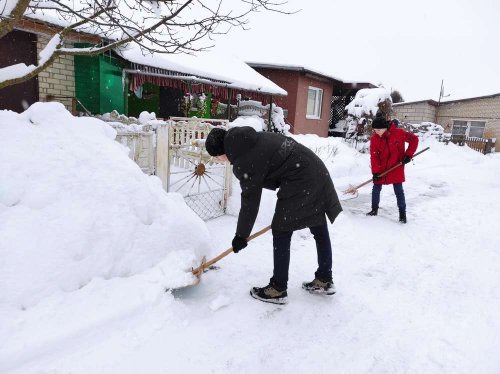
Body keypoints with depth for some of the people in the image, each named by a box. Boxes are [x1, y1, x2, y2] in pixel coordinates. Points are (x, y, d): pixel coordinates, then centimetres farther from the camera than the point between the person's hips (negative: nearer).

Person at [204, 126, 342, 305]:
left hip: (299, 181, -10)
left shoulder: (244, 162, -16)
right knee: (319, 230, 16)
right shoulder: (251, 139, 9)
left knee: (281, 233, 0)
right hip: (316, 171, 10)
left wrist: (241, 235, 0)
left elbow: (250, 201, -11)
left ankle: (278, 289, 12)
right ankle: (325, 281, 31)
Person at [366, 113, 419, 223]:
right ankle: (374, 209, 26)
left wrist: (408, 154, -10)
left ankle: (402, 213, 15)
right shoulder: (374, 139, -8)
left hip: (396, 168, -2)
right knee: (376, 189, 8)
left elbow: (414, 139, -4)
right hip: (381, 169, 3)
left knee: (399, 191, 3)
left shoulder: (398, 133, -15)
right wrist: (375, 172, -17)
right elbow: (374, 156, -9)